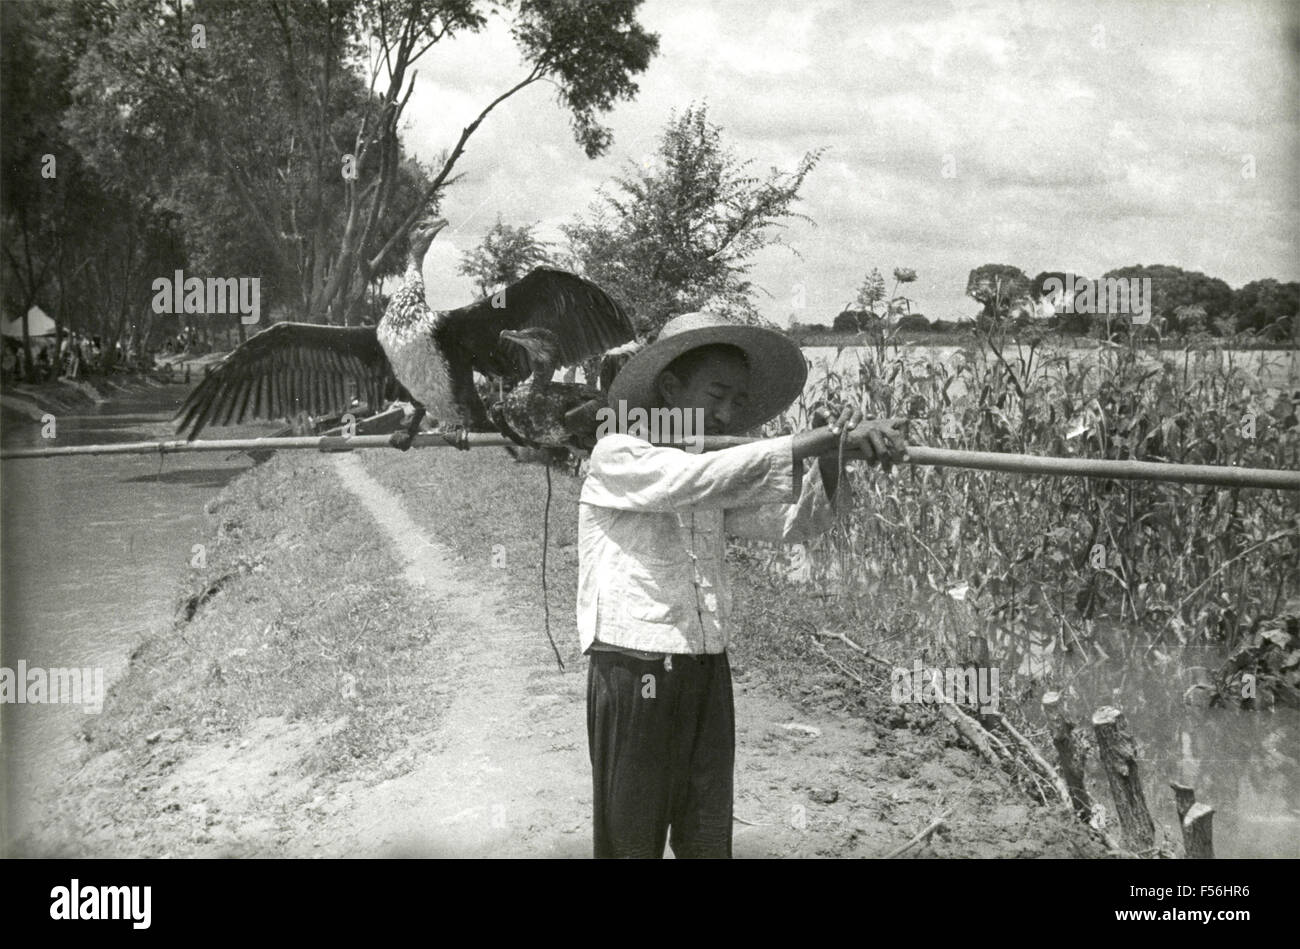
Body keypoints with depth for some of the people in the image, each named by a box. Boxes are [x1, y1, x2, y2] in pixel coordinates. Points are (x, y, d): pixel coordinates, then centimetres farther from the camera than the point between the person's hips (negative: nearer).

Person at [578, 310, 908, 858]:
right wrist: (822, 438, -26)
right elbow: (699, 476, -23)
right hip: (633, 673, -6)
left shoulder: (718, 485, 14)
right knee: (631, 841, 0)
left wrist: (831, 459, -16)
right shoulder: (617, 457, -6)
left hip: (707, 673, 6)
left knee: (708, 842, 10)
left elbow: (795, 523, 4)